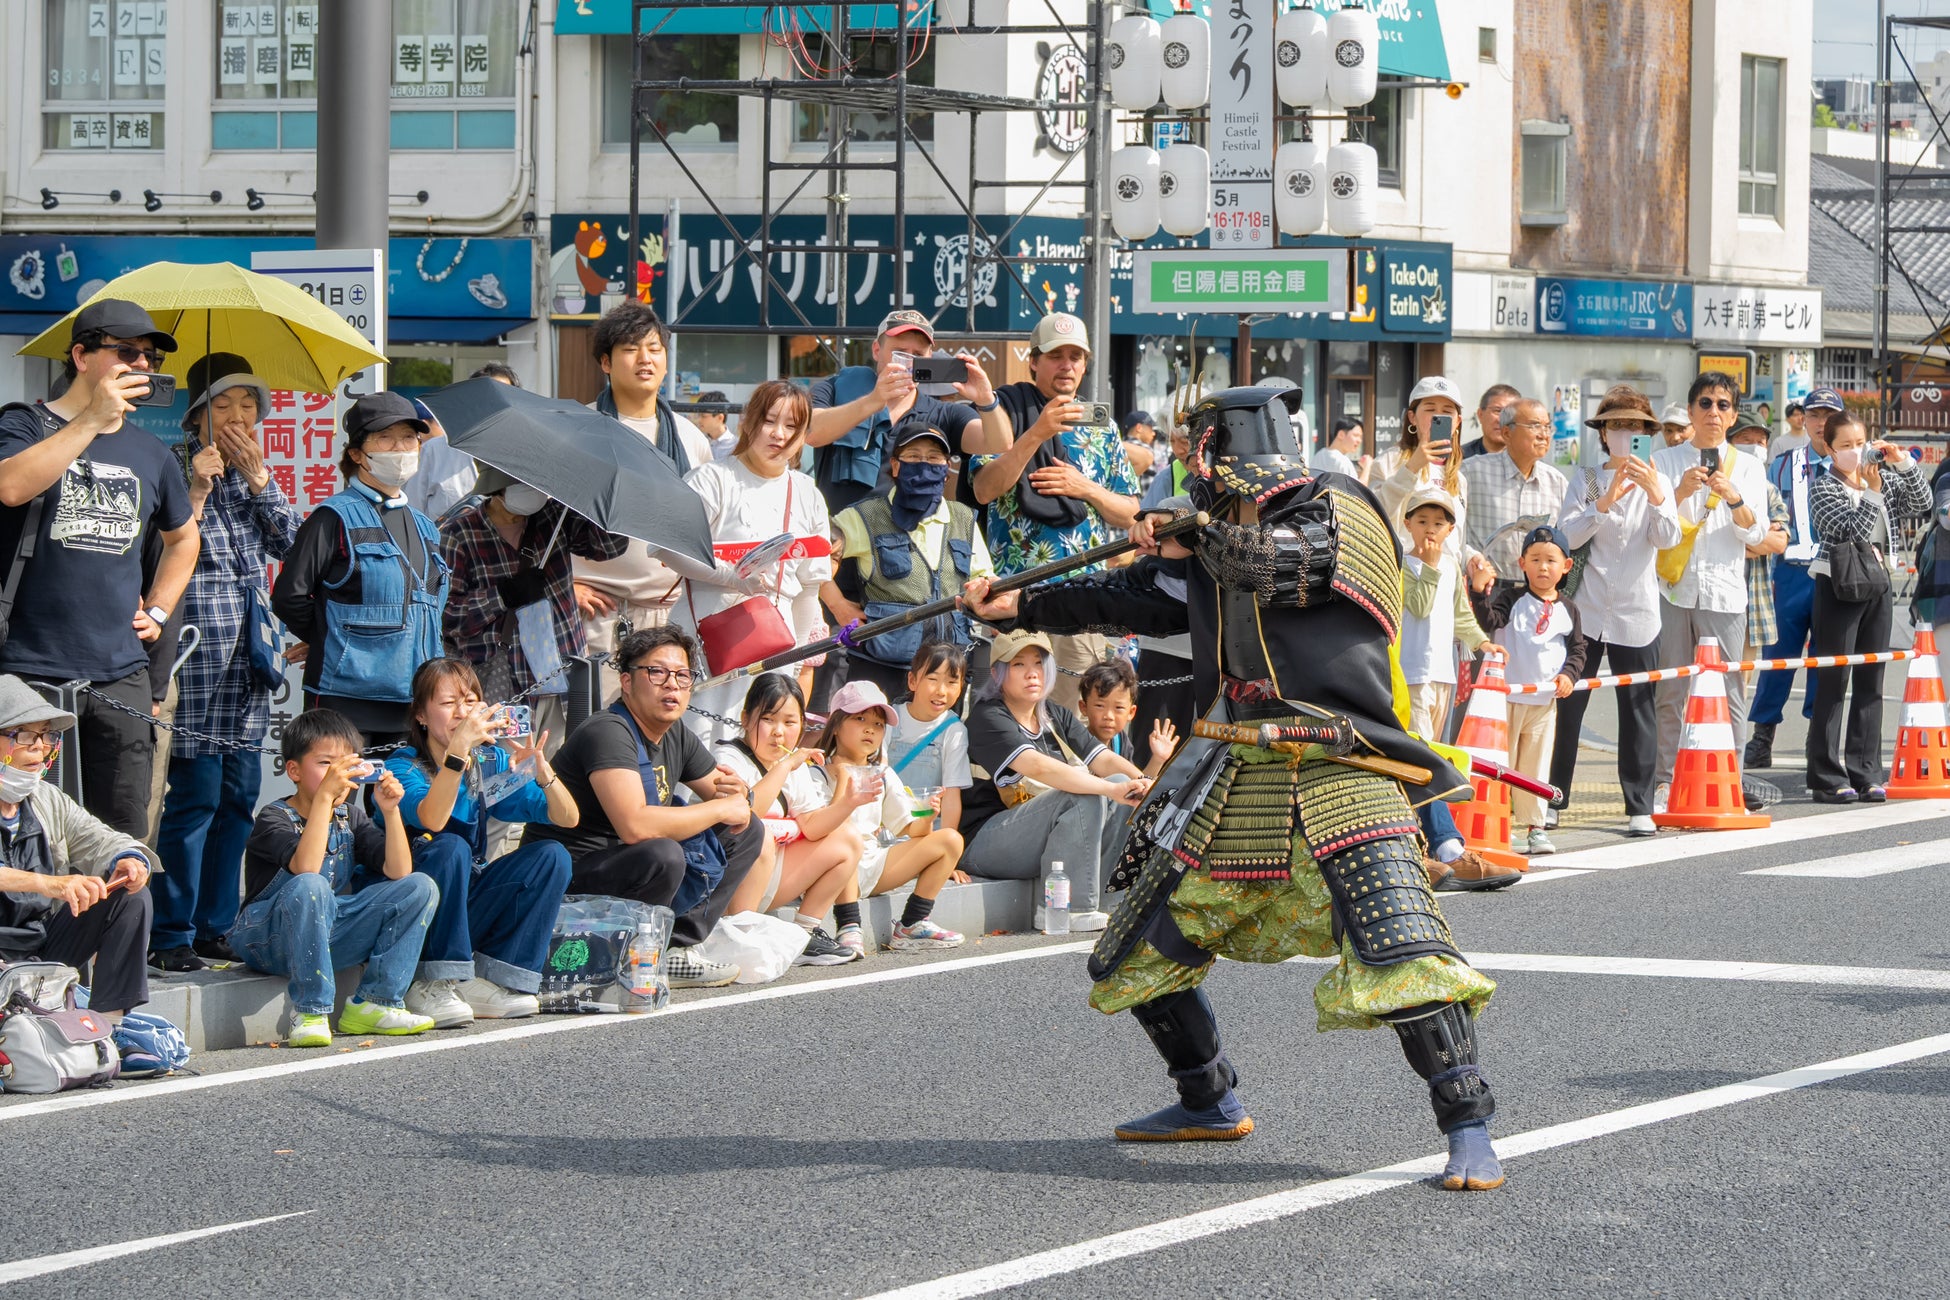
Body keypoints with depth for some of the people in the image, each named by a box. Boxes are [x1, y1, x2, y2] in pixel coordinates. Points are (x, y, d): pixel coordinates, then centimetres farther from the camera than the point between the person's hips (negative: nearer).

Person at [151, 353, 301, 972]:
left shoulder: (254, 474, 16)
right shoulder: (176, 468, -4)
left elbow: (289, 543, 6)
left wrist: (258, 476, -2)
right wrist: (197, 490, -19)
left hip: (248, 654, 7)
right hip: (198, 651, -7)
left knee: (239, 794, 8)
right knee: (196, 793, -9)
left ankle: (215, 925, 16)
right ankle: (172, 936, -4)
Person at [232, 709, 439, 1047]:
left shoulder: (350, 817, 7)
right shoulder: (274, 818, -12)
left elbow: (398, 872, -5)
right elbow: (305, 867, -34)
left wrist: (390, 810, -16)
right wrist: (325, 794, -36)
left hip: (331, 934, 6)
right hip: (270, 940, -6)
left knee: (420, 887, -6)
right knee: (309, 887, -39)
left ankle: (374, 1003, -7)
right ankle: (309, 1013, -26)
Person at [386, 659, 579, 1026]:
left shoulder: (490, 763, 4)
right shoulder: (403, 767, -11)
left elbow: (566, 818, -4)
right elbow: (431, 820, -33)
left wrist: (540, 770, -23)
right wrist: (459, 748, -39)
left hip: (466, 908, 5)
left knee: (552, 857, -12)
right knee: (451, 848, -32)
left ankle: (485, 982, -15)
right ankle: (431, 986, -25)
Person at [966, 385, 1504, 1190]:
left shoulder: (1339, 514, -3)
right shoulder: (1225, 534, 19)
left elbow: (1282, 567, -21)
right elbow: (1150, 608, 27)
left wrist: (1195, 540, -6)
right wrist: (1022, 606, 26)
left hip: (1339, 781, -8)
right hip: (1238, 785, 8)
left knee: (1403, 959, -25)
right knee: (1140, 959, 12)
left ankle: (1469, 1131, -17)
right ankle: (1210, 1104, 30)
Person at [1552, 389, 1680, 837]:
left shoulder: (1656, 483, 6)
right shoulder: (1585, 481, 6)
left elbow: (1668, 539, -8)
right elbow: (1566, 535, -7)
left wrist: (1656, 496, -25)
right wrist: (1603, 504, -22)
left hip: (1635, 613, 0)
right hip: (1584, 610, 0)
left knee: (1638, 711, 0)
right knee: (1565, 707, 0)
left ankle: (1639, 807, 4)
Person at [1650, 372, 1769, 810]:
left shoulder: (1748, 467, 11)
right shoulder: (1665, 461, 10)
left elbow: (1755, 532, 2)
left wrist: (1733, 497, -17)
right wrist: (1680, 492, -15)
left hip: (1724, 593, 0)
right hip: (1673, 589, 0)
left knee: (1728, 693, -2)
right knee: (1670, 694, -2)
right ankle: (1664, 783, 2)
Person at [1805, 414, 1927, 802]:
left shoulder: (1882, 479, 10)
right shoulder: (1823, 489, -6)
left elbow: (1921, 503, 2)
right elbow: (1850, 531, -17)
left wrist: (1902, 463, -8)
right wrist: (1872, 492, -21)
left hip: (1878, 585, 6)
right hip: (1839, 587, -6)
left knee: (1870, 684, 7)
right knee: (1833, 685, -4)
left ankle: (1865, 774, 11)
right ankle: (1827, 778, -2)